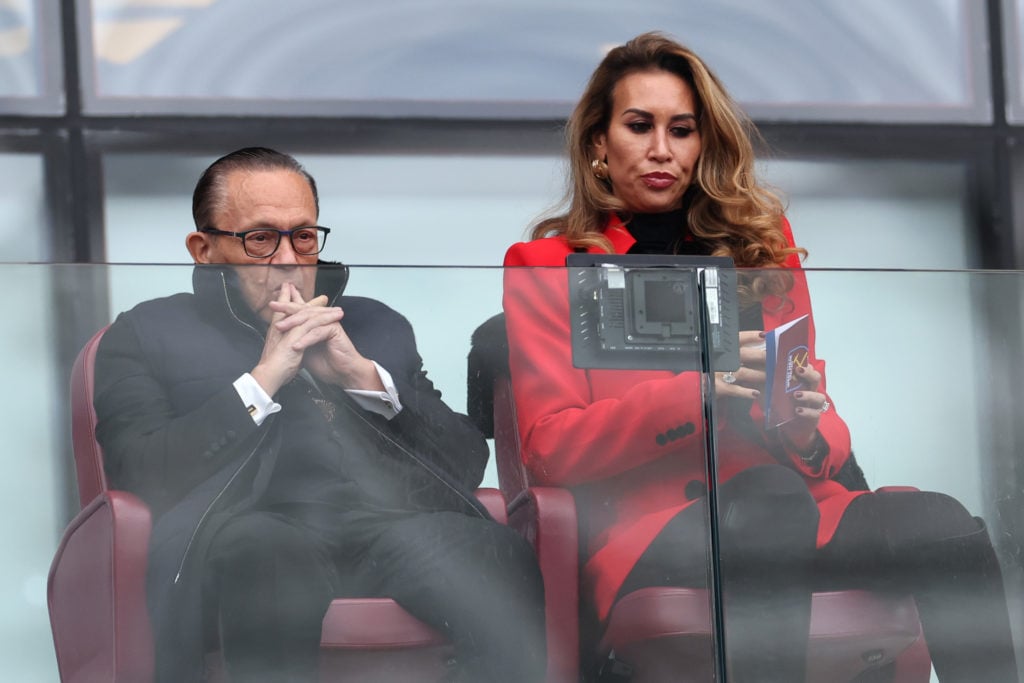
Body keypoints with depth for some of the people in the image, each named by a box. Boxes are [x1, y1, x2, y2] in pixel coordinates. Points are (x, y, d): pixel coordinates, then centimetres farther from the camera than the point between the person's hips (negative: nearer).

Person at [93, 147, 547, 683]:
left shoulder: (377, 325, 32)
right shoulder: (146, 333, 22)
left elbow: (468, 461, 21)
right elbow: (137, 475, 4)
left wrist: (364, 377, 7)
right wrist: (263, 378, 2)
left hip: (397, 516, 3)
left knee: (491, 554, -33)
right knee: (265, 552, -41)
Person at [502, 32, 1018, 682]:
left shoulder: (761, 244, 19)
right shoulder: (544, 267, 10)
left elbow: (828, 437, 18)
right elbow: (549, 445, -1)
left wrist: (807, 425, -8)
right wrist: (698, 390, -15)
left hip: (782, 500, 4)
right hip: (645, 526, -4)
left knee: (947, 527, -27)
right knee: (771, 499, -38)